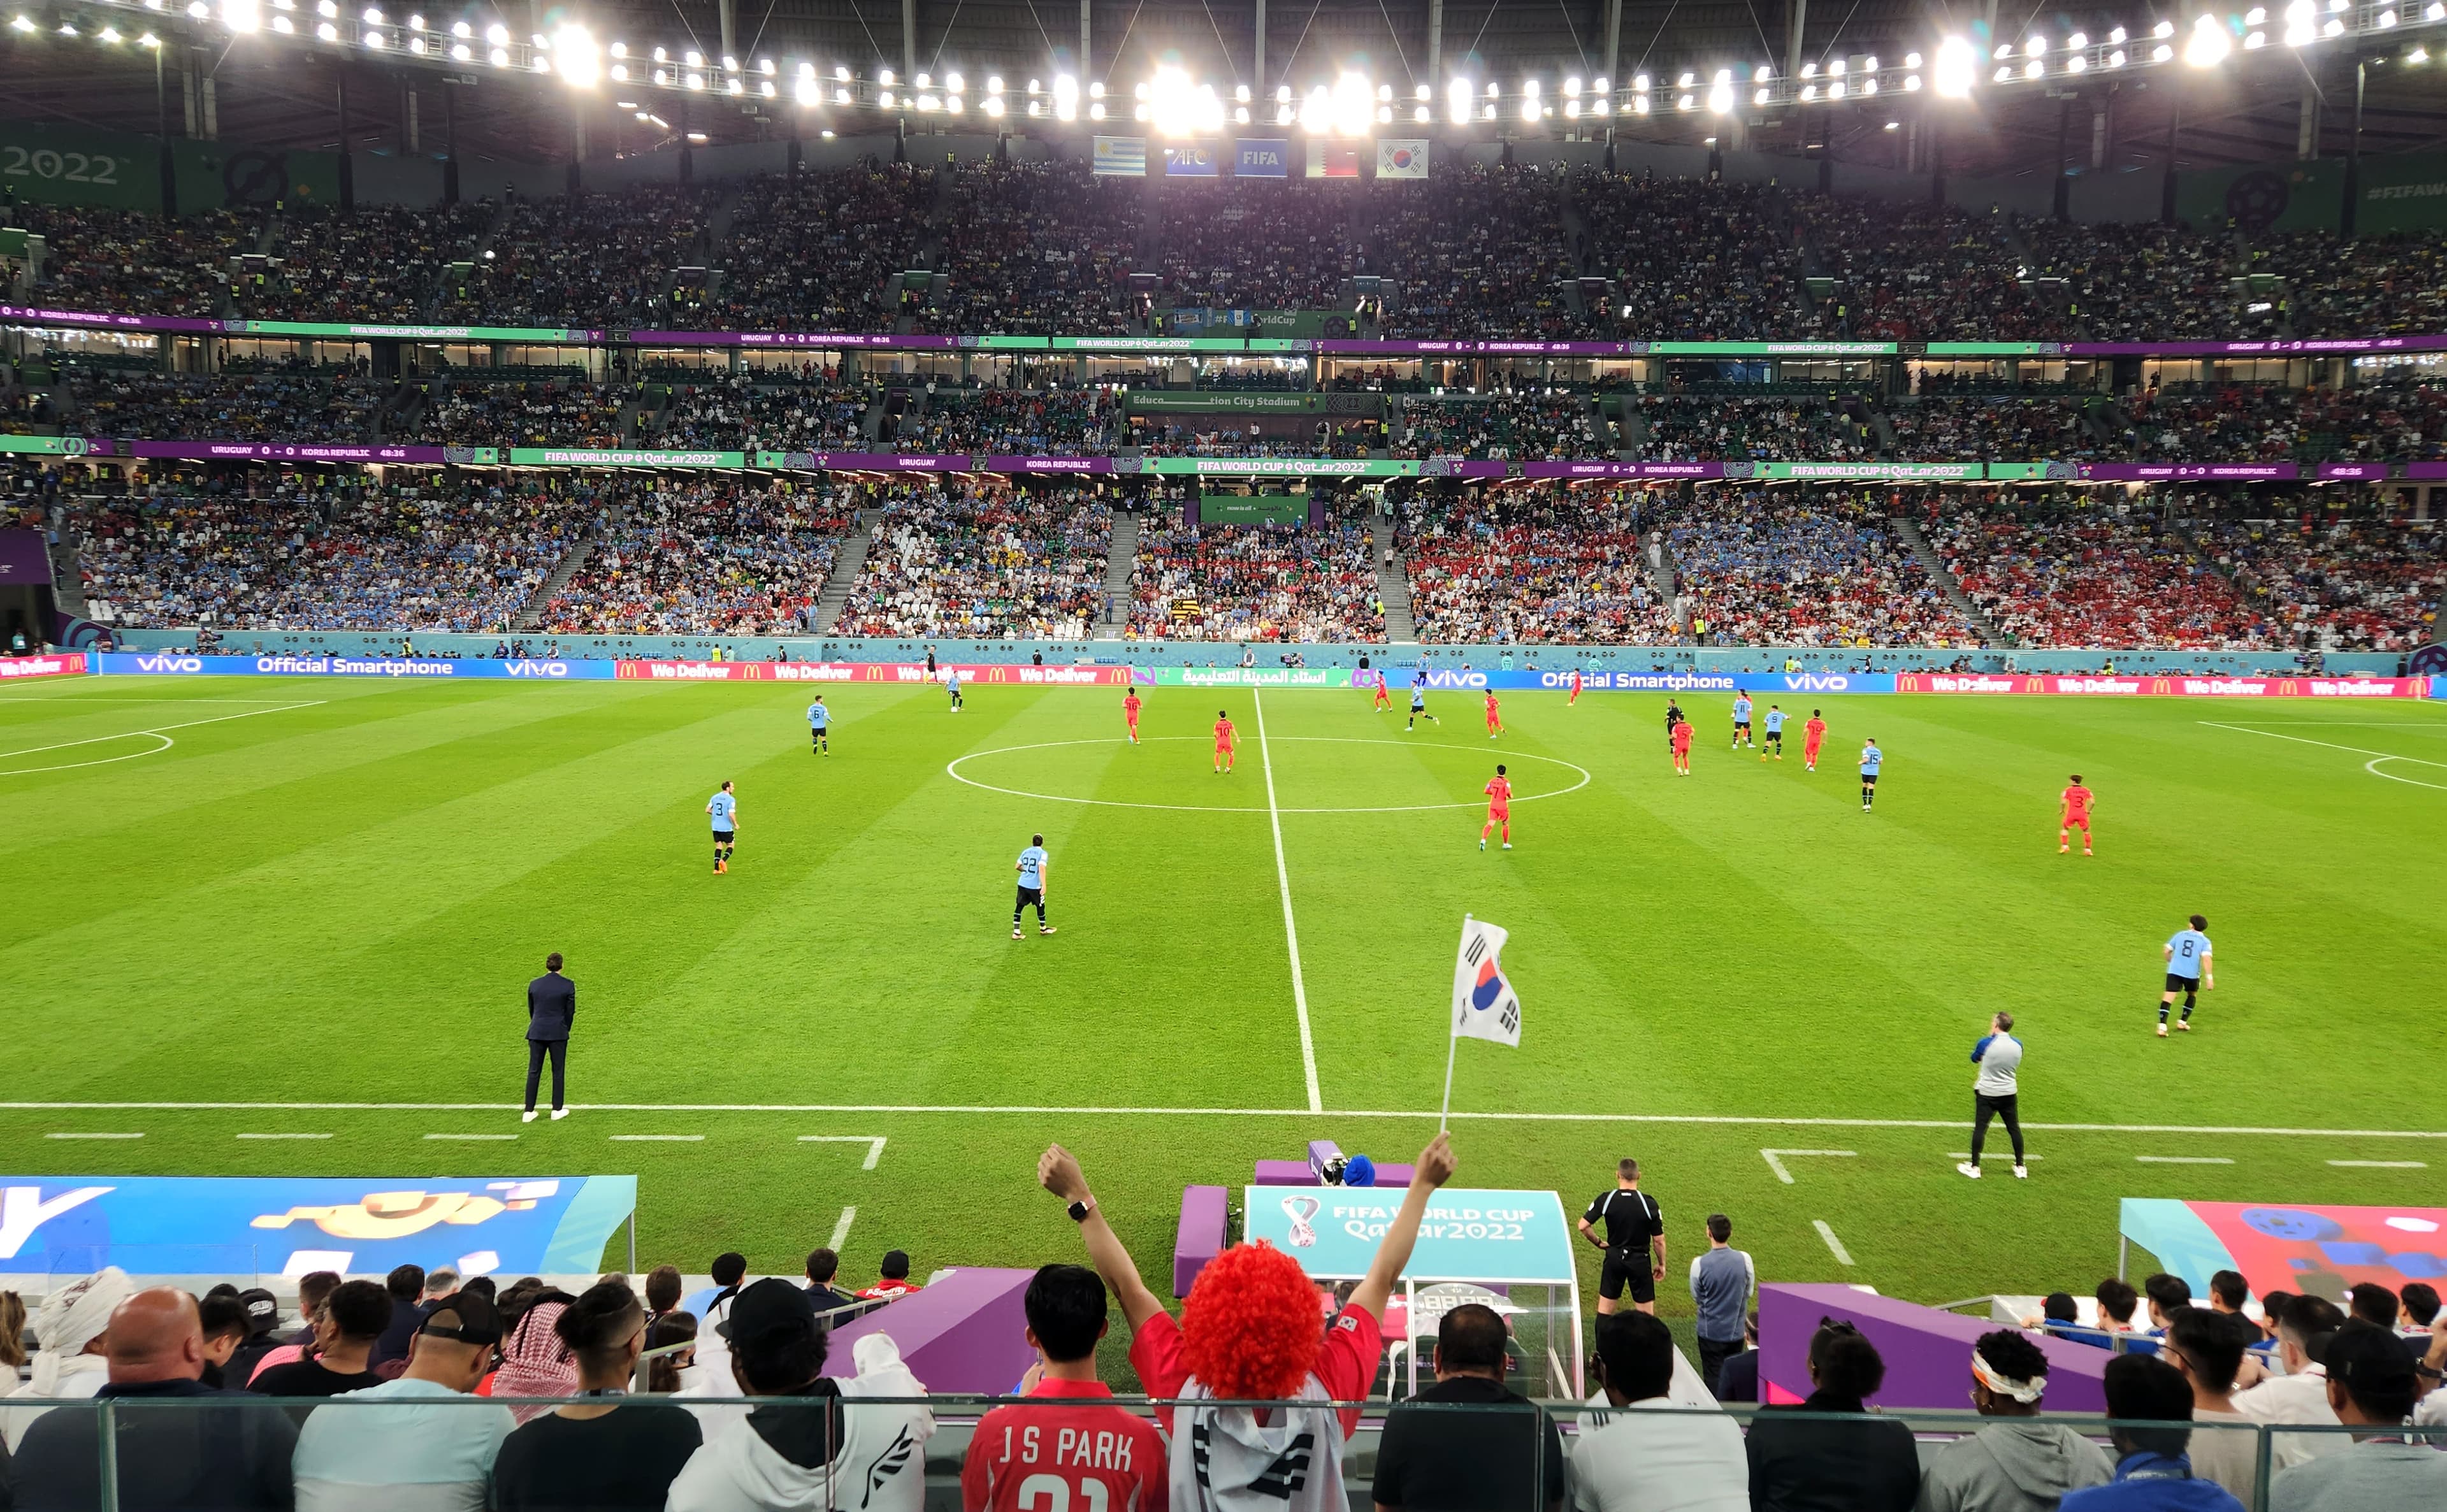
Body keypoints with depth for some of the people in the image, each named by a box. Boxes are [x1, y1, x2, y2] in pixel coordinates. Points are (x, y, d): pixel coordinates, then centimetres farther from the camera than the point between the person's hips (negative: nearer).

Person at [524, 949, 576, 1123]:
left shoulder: (534, 985, 2)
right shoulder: (568, 985, -7)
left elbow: (531, 1010, 11)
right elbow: (570, 1011, -1)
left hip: (537, 1032, 3)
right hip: (558, 1033, -2)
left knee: (534, 1072, 7)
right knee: (558, 1071, 9)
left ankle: (529, 1112, 7)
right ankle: (558, 1109, 14)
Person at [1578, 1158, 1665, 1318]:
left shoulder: (1606, 1199, -11)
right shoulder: (1649, 1203, -15)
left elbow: (1583, 1226, -11)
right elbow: (1659, 1240, -9)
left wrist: (1599, 1243, 5)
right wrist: (1661, 1264, 6)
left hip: (1614, 1258, 1)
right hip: (1640, 1261, -1)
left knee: (1604, 1310, 14)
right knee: (1646, 1315, 9)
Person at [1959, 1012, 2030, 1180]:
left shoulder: (1985, 1043, -17)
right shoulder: (2017, 1045, -4)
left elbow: (1974, 1059, 3)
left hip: (1986, 1093, -4)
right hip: (2009, 1093, 4)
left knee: (1980, 1128, 3)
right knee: (2014, 1128, 13)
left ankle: (1974, 1167, 7)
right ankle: (2020, 1167, 21)